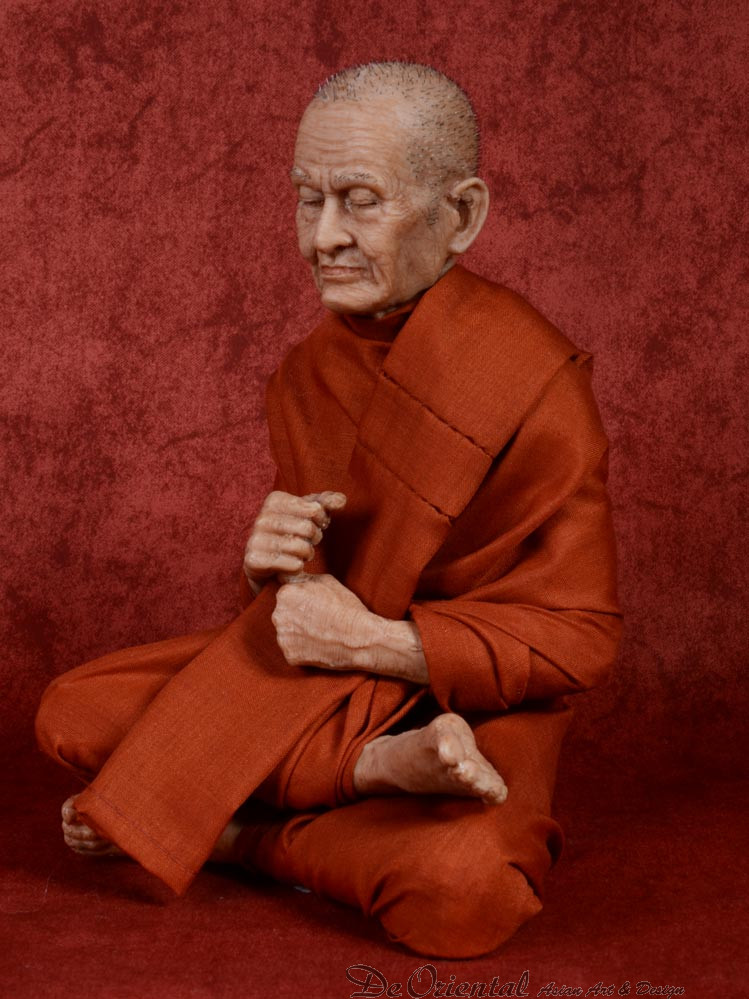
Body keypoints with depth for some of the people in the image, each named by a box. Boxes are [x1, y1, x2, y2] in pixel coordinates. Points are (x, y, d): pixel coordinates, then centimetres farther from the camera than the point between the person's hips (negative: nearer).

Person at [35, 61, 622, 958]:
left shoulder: (533, 382, -18)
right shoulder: (309, 372, 5)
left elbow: (578, 639, -17)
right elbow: (304, 592, 11)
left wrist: (374, 643, -25)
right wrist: (273, 565, -15)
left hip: (471, 704, -7)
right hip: (310, 671, 7)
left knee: (461, 891, -39)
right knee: (72, 716, -11)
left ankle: (248, 833, -12)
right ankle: (379, 767, -19)